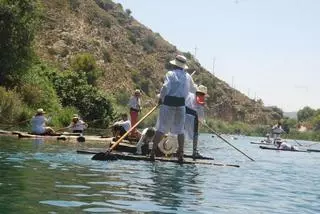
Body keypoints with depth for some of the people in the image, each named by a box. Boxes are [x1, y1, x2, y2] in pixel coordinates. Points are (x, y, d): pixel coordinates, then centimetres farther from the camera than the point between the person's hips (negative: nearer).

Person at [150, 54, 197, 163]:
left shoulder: (170, 74, -5)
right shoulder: (187, 76, 9)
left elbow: (165, 87, -19)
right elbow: (193, 89, 24)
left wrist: (161, 98, -5)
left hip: (169, 102, -3)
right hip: (181, 104, 3)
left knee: (161, 128, 0)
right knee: (180, 130, 10)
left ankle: (153, 152, -1)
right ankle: (181, 155, 10)